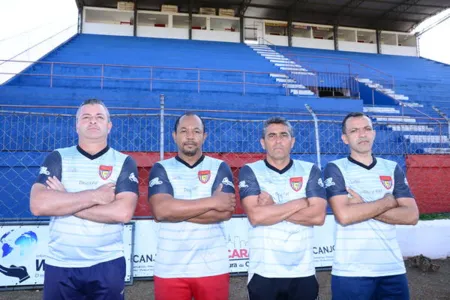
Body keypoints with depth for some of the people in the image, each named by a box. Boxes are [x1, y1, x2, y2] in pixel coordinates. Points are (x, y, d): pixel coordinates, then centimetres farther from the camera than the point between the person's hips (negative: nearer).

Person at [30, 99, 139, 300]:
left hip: (107, 265, -1)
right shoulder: (57, 158, 1)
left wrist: (64, 202, -12)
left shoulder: (124, 162, -3)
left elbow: (123, 212, -16)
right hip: (60, 265, 1)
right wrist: (94, 196, -17)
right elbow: (38, 205, -12)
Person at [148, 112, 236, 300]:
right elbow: (160, 209, -15)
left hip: (213, 268, 0)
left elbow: (225, 211, -11)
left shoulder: (220, 168, 2)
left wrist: (177, 210, -12)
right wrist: (212, 202, -14)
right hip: (170, 269, 0)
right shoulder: (161, 169, 2)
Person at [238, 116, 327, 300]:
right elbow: (255, 216, -15)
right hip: (264, 272, -1)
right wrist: (300, 203, -9)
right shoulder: (250, 172, -2)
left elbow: (318, 216, -8)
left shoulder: (310, 171, 3)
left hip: (303, 272, 2)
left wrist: (271, 208, -11)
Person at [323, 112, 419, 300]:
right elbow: (344, 215, -18)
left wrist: (362, 207, -12)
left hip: (393, 269, 4)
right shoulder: (335, 169, -4)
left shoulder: (393, 169, 7)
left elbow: (411, 216, -2)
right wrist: (388, 201, -8)